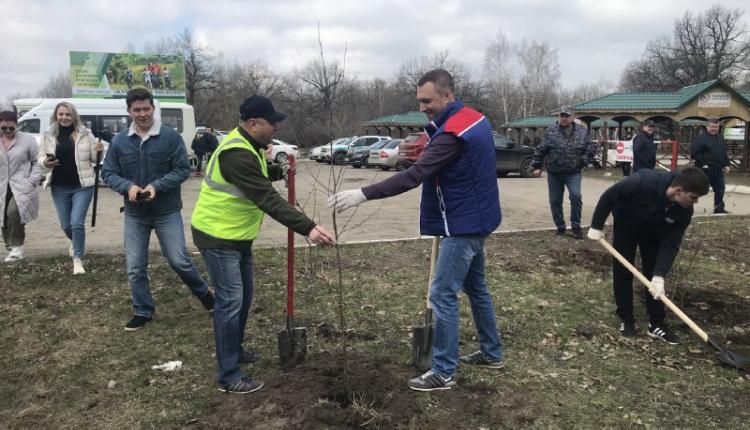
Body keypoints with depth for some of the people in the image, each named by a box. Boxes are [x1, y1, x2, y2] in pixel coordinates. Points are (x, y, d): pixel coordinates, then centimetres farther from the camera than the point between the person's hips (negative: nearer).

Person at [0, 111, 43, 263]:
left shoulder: (27, 140, -1)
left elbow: (37, 162, 2)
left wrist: (32, 181, -9)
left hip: (21, 187, -4)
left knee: (14, 212, -25)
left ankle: (17, 246, -11)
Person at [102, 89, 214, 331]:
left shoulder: (171, 136, -8)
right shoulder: (119, 141, 0)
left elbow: (183, 170, -8)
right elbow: (108, 173, 4)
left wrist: (157, 186, -21)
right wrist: (128, 186, -17)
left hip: (167, 212, -3)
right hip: (134, 214, 3)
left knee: (179, 260, 0)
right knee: (135, 267, 8)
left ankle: (204, 293, 27)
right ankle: (143, 312, 25)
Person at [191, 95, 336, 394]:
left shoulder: (248, 145, 6)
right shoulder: (237, 153, -27)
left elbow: (258, 178, 25)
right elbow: (268, 199, -34)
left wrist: (278, 171, 4)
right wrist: (307, 228, -39)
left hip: (238, 236, 10)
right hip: (218, 237, -10)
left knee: (244, 297, 19)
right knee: (230, 302, -8)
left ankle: (234, 351, 36)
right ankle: (229, 376, 0)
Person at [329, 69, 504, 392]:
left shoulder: (453, 133, -24)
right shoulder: (475, 118, 6)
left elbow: (414, 176, -31)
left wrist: (363, 194, -33)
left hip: (463, 224, -10)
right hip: (476, 218, 10)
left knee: (442, 295, -4)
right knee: (475, 287, 21)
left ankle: (444, 372, 6)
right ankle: (491, 353, 34)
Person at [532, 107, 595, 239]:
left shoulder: (582, 131, 2)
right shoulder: (551, 131, -1)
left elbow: (589, 150, 7)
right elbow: (540, 150, 2)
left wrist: (583, 162, -6)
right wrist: (537, 166, -1)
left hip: (573, 173, -1)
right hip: (554, 173, 1)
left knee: (575, 196, -19)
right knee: (555, 201, 6)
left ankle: (576, 225, -3)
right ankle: (560, 227, 22)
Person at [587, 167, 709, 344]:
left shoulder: (684, 210, -29)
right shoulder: (643, 182, -42)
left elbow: (671, 244, -24)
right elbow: (609, 196, -27)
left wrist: (659, 275, -33)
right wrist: (596, 226, -18)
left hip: (655, 232, 3)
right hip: (625, 225, -2)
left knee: (654, 274, -1)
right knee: (623, 272, 0)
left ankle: (656, 323, 9)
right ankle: (626, 320, 13)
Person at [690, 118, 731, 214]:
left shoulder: (720, 138, 13)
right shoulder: (701, 138, -12)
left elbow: (725, 153, 20)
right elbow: (694, 152, -19)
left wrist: (727, 164, 11)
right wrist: (702, 163, -19)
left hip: (718, 170, 7)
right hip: (706, 169, -7)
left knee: (720, 188, 13)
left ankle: (719, 208, 25)